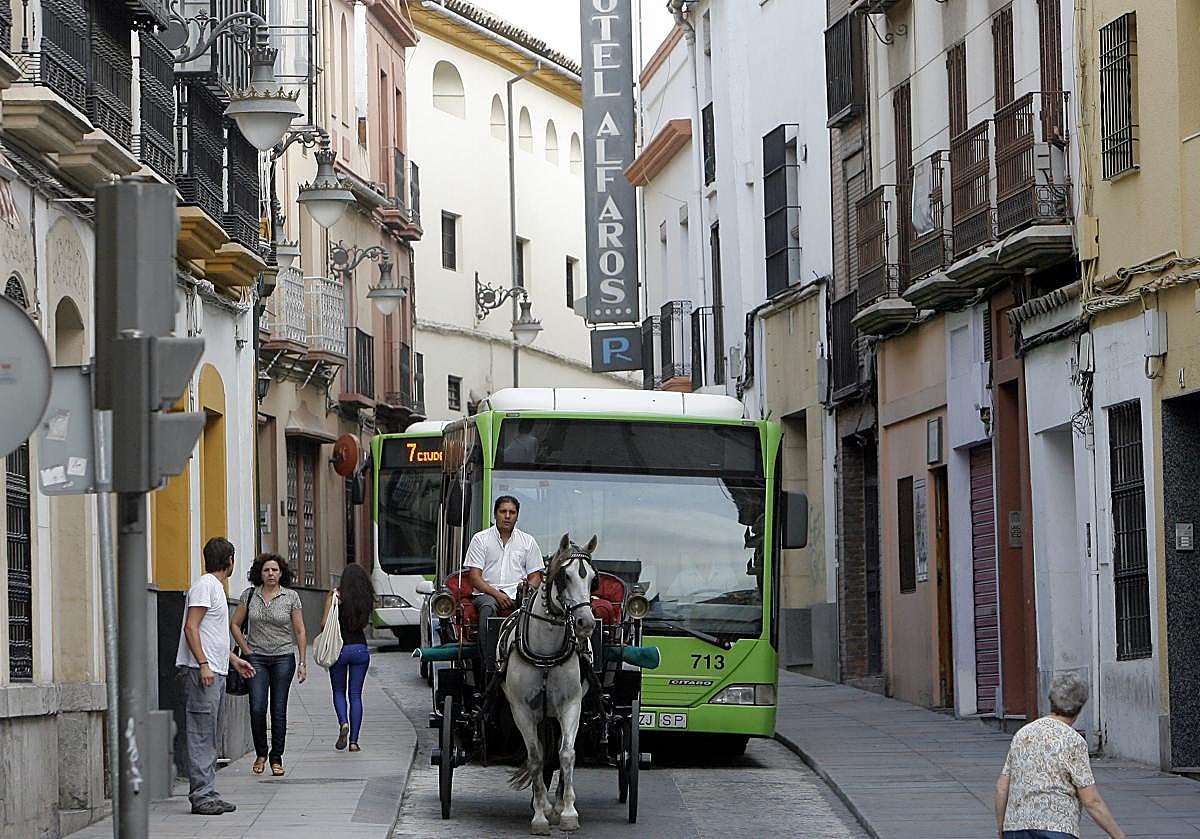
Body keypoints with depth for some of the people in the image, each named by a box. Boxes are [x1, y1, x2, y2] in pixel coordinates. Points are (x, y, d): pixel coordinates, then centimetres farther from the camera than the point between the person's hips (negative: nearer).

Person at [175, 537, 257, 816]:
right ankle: (201, 796, -11)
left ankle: (208, 793, 14)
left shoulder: (217, 587, 21)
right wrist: (203, 664, -24)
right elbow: (191, 628, -18)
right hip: (201, 671, -10)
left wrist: (234, 660, 32)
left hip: (215, 672, 10)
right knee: (201, 735, -10)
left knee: (211, 738, 11)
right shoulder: (205, 586, -10)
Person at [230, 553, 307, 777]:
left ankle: (276, 758, 11)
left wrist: (302, 662, -2)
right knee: (257, 708, -8)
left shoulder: (291, 597, 0)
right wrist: (246, 650, 3)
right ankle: (260, 754, 10)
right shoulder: (249, 595, 3)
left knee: (279, 709, 1)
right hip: (257, 658, 1)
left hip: (283, 657, -1)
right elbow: (235, 624, 12)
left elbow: (300, 632, 2)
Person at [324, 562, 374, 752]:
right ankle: (354, 741, 4)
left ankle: (343, 723, -13)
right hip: (360, 649, 2)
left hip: (339, 648, -2)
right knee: (356, 695, 8)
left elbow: (324, 623, -11)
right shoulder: (366, 599, 0)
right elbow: (364, 623, 5)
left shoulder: (336, 596, -8)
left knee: (339, 692, 15)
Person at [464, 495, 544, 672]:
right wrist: (496, 594, -13)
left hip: (518, 593, 2)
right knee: (488, 609, -38)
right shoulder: (480, 539, 11)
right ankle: (489, 667, -41)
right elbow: (474, 576, 2)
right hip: (487, 593, -1)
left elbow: (535, 576, 15)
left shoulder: (528, 541, 18)